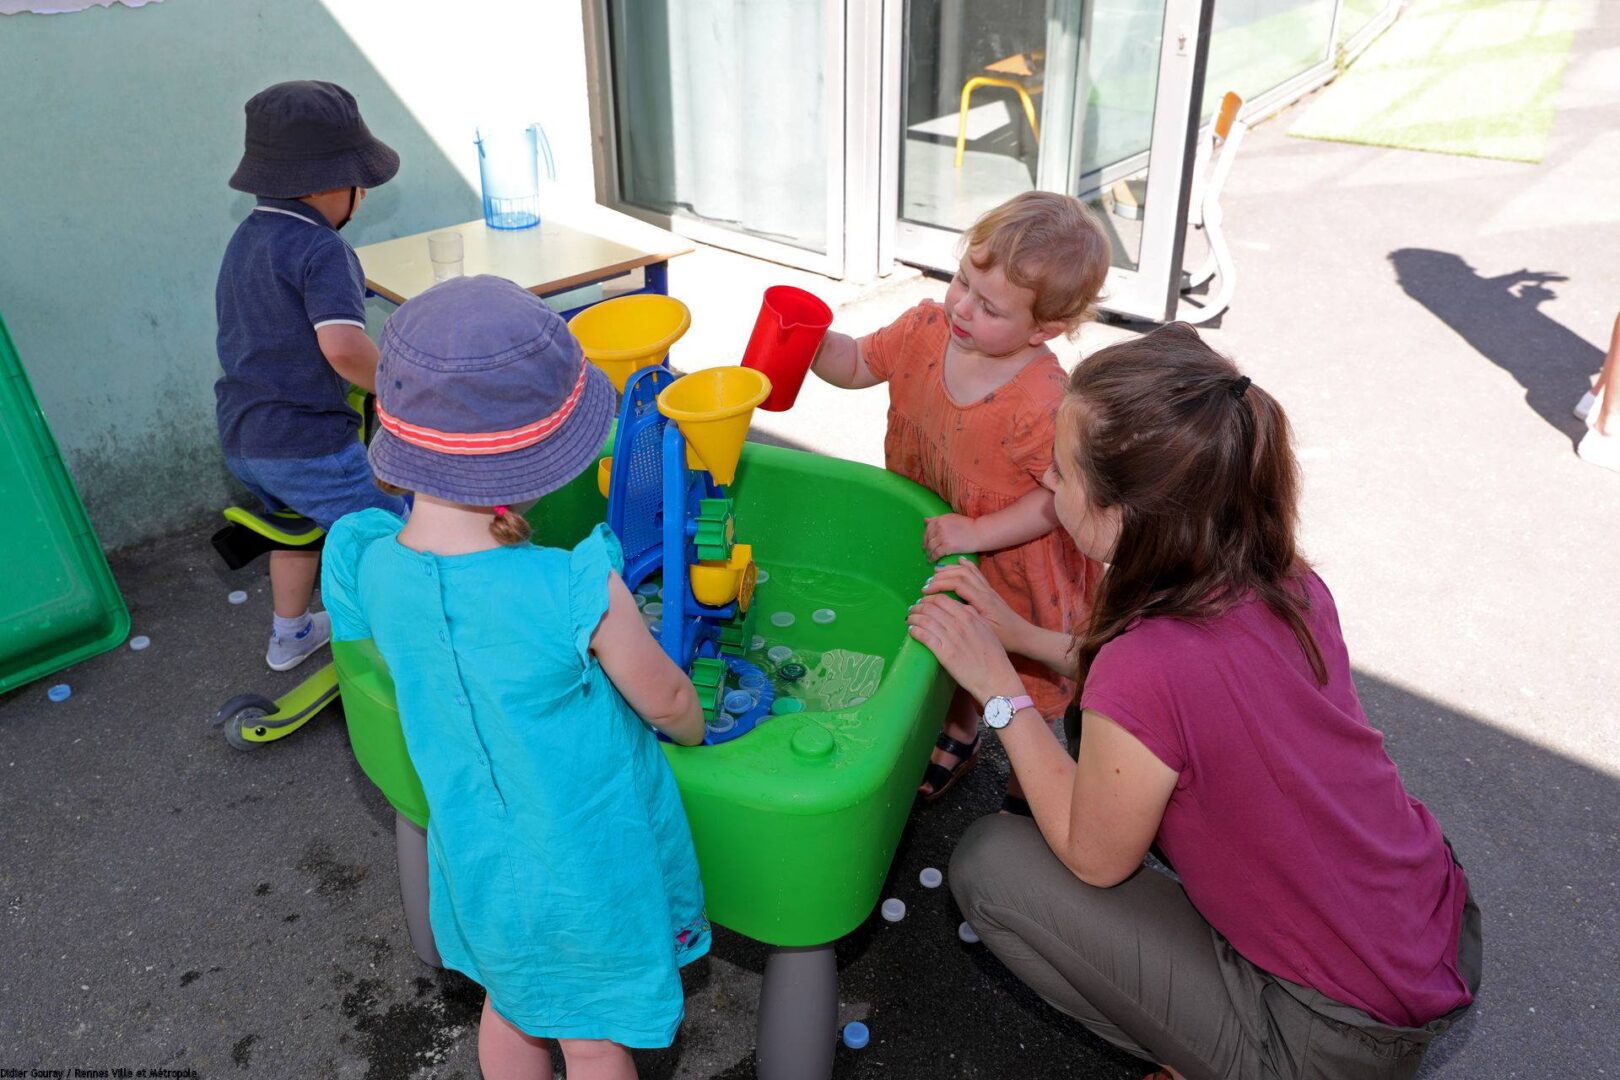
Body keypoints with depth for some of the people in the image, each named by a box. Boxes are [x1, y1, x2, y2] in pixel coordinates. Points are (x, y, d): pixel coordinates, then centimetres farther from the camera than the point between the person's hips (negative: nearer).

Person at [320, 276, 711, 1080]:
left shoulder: (369, 568, -20)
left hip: (480, 859, 5)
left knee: (511, 1013, 32)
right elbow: (669, 705, -15)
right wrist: (695, 729, 6)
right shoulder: (577, 592, -36)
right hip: (592, 870, -4)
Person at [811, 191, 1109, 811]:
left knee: (1021, 686, 17)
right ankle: (957, 736, 59)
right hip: (935, 548, 6)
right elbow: (858, 364, -2)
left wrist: (978, 533, -28)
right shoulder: (927, 329, -16)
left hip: (1010, 560, -6)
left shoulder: (1045, 404, -35)